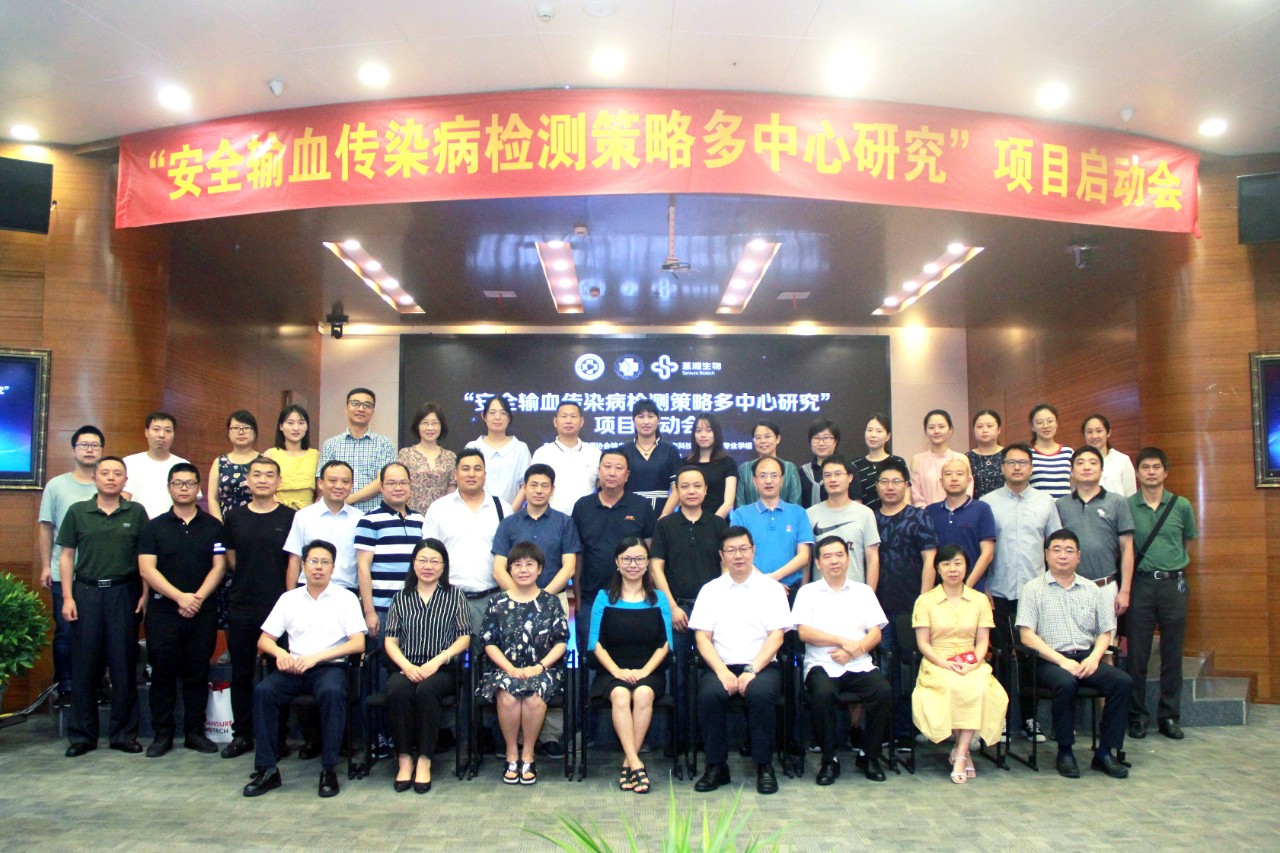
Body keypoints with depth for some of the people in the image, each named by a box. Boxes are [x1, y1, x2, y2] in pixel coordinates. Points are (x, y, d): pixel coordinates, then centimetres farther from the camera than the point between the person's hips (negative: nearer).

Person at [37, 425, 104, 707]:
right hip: (64, 575, 0)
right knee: (66, 633, 5)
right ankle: (66, 688, 16)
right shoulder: (57, 485, 4)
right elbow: (45, 528, 6)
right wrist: (45, 566, 1)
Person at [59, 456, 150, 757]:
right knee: (84, 667, 5)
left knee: (124, 667, 4)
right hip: (86, 593, 1)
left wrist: (145, 594, -2)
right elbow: (67, 555, 6)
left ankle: (124, 733, 14)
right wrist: (67, 597, -1)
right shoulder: (77, 512, 5)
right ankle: (81, 735, 16)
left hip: (124, 594, 0)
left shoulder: (136, 512, 4)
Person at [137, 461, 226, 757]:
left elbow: (219, 566, 1)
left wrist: (198, 597, -13)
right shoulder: (154, 527, 4)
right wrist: (180, 596, -15)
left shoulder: (213, 527, 7)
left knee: (197, 673, 6)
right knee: (163, 673, 4)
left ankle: (195, 732, 15)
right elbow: (147, 569, -5)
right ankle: (162, 733, 14)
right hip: (163, 611, 0)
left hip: (203, 611, 1)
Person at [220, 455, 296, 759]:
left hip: (279, 607, -3)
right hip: (241, 607, 3)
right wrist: (250, 582, 8)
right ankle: (242, 734, 23)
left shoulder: (291, 518, -2)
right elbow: (231, 559, 13)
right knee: (241, 673, 11)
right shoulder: (234, 518, 7)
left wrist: (288, 599, -3)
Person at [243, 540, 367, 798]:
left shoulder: (346, 598, 5)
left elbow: (358, 643, -5)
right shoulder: (289, 599, 14)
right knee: (263, 691, -26)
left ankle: (329, 770, -24)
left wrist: (315, 657, -14)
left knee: (332, 691, -35)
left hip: (330, 667, -3)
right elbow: (264, 640, 13)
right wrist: (280, 652, -11)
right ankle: (267, 769, -16)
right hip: (293, 668, 3)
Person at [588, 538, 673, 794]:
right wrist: (617, 671, -12)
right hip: (612, 671, 0)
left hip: (649, 671, 0)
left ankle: (628, 762, -22)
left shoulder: (659, 600, 11)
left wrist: (644, 671, -10)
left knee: (644, 693, -32)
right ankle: (636, 764, -32)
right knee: (620, 695, -33)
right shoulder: (605, 599, 10)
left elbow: (665, 643, 5)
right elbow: (596, 643, 3)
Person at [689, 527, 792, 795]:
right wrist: (722, 671, -12)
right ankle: (716, 766, -12)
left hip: (761, 666, -1)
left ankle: (764, 766, -13)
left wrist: (751, 671, -14)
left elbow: (776, 636, -1)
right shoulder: (710, 590, 13)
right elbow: (702, 637, 5)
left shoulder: (771, 589, 8)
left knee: (761, 693, -33)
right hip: (720, 667, 1)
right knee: (709, 694, -31)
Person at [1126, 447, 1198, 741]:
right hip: (1141, 584, -1)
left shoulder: (1182, 505, 4)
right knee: (1137, 653, 2)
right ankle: (1137, 715, 13)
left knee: (1172, 654, 7)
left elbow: (1187, 541, 18)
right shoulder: (1127, 506, -1)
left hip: (1174, 584, 2)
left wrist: (1173, 565, 13)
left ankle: (1169, 716, 18)